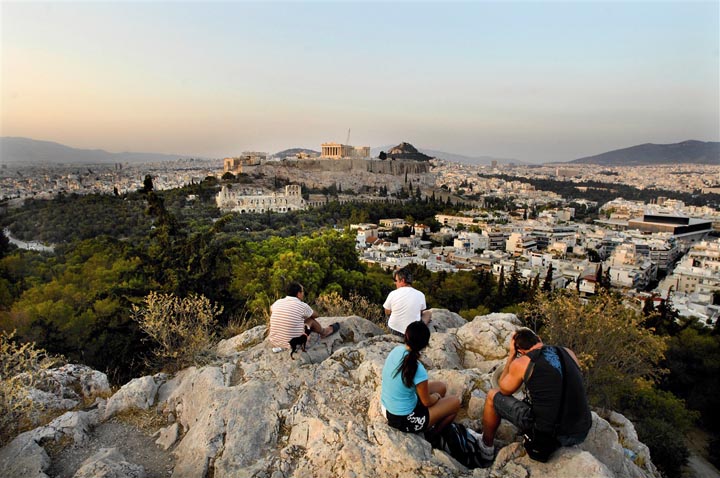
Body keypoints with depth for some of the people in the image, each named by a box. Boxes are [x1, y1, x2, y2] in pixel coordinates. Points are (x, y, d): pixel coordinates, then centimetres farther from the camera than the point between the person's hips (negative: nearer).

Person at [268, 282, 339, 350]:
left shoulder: (277, 303, -1)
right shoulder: (302, 306, -12)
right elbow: (315, 315, 10)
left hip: (274, 342, 5)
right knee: (311, 320, 13)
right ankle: (324, 332, 42)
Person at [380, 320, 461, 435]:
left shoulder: (396, 350, -10)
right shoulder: (418, 370, -32)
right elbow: (426, 402, -14)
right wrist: (437, 396, 6)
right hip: (404, 420, -7)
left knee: (441, 387, 18)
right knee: (455, 402, 9)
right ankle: (434, 434, 29)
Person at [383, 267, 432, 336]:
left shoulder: (393, 294, -13)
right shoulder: (420, 295, -11)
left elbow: (387, 313, 2)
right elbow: (421, 313, 5)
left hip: (394, 330, 1)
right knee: (428, 313, 24)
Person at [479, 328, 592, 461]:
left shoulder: (520, 363, -7)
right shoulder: (569, 353, 5)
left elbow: (504, 389, 12)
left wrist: (511, 355, 14)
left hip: (547, 433, -5)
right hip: (581, 433, 5)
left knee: (493, 395, 13)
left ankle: (486, 447, 31)